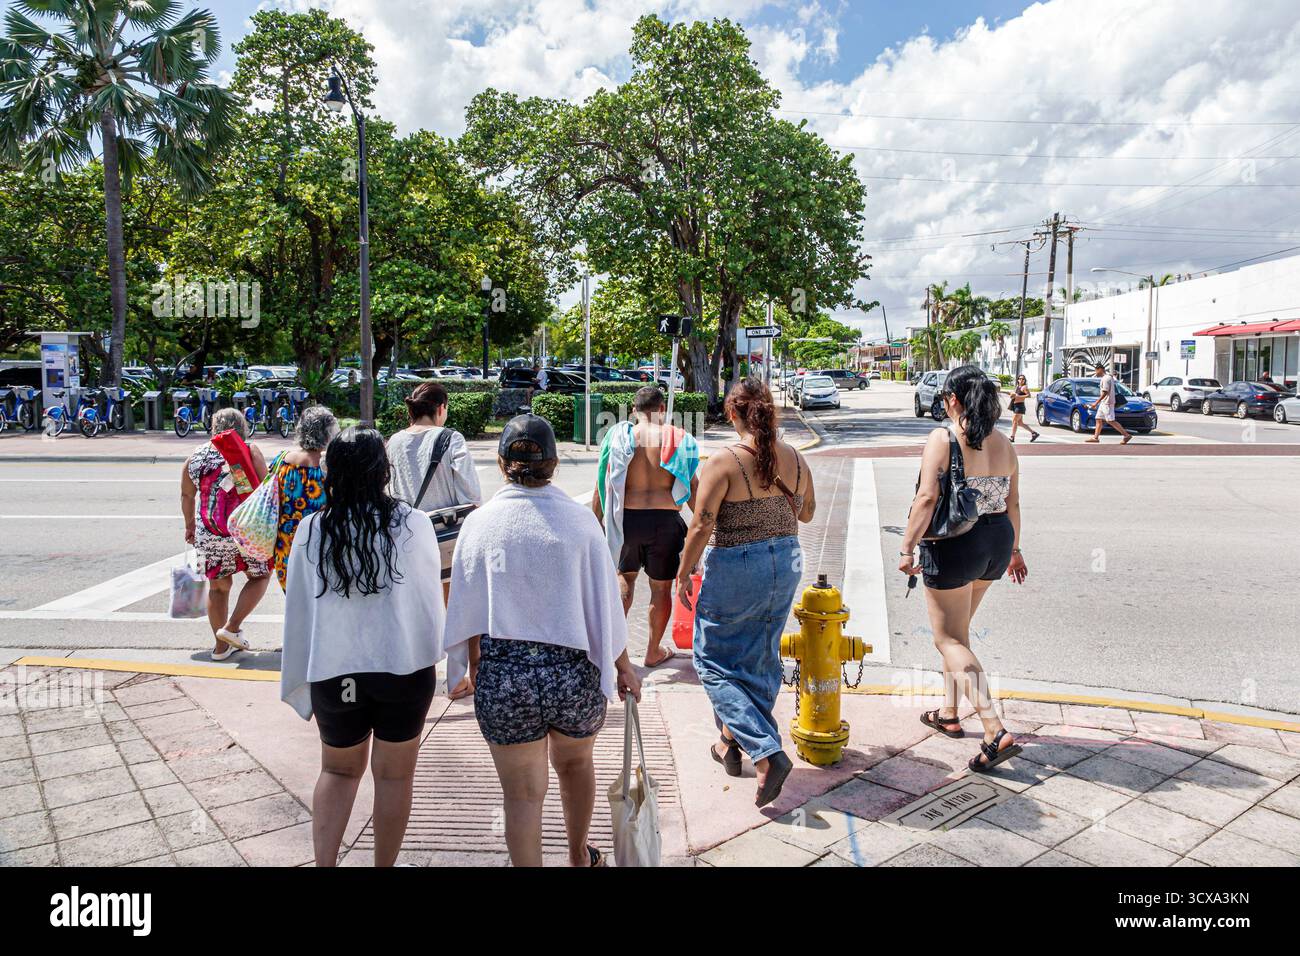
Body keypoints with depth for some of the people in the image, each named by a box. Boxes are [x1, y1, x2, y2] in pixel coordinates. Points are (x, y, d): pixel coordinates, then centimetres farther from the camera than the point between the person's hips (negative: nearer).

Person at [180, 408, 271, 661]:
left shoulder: (197, 455, 6)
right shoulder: (251, 452, -5)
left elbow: (187, 495, 14)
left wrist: (190, 525, 27)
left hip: (208, 534, 4)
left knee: (218, 586, 14)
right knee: (260, 576, 15)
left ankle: (221, 646, 22)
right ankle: (232, 627, 3)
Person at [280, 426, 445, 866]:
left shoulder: (311, 530, -6)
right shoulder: (413, 524, -12)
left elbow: (298, 610, 0)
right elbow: (430, 582, 1)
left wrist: (298, 681, 10)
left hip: (333, 670, 2)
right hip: (405, 665, -2)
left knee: (339, 770, 22)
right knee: (394, 775, 15)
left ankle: (324, 862, 13)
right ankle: (384, 863, 25)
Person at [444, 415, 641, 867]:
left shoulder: (479, 522, -5)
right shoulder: (579, 519, -7)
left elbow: (464, 609, 0)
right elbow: (605, 602, -4)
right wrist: (624, 667, 8)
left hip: (502, 674, -1)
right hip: (574, 671, 2)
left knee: (522, 793, 13)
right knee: (575, 762, 28)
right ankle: (580, 856, 49)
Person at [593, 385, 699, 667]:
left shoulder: (618, 436, -1)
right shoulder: (677, 439, -3)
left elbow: (602, 484, 1)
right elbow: (693, 488, -2)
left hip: (627, 517, 1)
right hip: (665, 519, -1)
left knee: (625, 577, 23)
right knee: (661, 587, 13)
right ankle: (653, 652, 25)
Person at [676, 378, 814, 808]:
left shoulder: (723, 463, -18)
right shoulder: (795, 460, -1)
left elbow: (701, 527, -17)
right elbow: (807, 513, 13)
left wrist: (683, 574, -5)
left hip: (735, 569, -6)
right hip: (786, 563, 7)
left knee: (715, 661, 7)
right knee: (759, 660, 18)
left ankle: (767, 753, -5)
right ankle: (731, 743, 34)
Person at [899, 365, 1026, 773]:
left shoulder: (943, 438, -14)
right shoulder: (1003, 443, 6)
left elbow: (927, 498, -24)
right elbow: (1012, 503, 11)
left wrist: (907, 548, -20)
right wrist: (1014, 550, 22)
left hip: (953, 546, -7)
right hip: (996, 543, 7)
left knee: (949, 639, 1)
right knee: (956, 629, 23)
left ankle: (996, 732, -9)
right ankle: (949, 713, 33)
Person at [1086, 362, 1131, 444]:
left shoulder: (1106, 378, -17)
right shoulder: (1109, 377, 15)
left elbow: (1105, 393, -22)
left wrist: (1096, 403, -21)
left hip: (1107, 403, -11)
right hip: (1103, 403, 11)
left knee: (1111, 421, -10)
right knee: (1099, 419, 11)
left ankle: (1126, 435, -9)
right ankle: (1095, 437, 13)